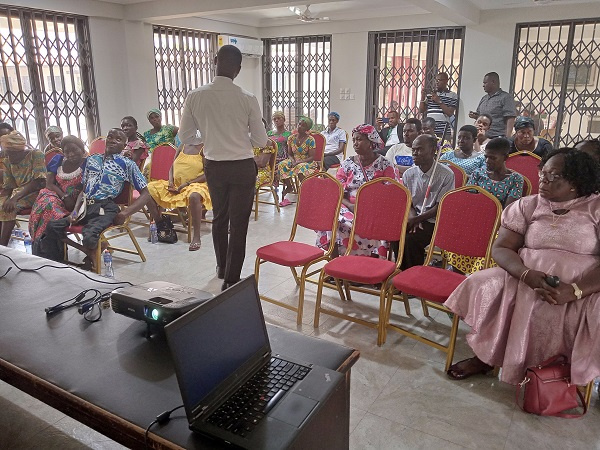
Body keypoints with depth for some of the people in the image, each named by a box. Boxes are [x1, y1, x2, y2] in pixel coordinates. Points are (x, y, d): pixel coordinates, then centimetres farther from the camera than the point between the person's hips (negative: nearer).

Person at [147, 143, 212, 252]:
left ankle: (196, 237, -36)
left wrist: (186, 184, -18)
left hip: (195, 184, -7)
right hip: (175, 186, 7)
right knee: (149, 188, -7)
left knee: (194, 196, -42)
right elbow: (172, 168, 19)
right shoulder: (182, 147, 14)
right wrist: (170, 182, -3)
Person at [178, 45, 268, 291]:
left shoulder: (195, 96, -7)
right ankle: (231, 279, 7)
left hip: (214, 167, 4)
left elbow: (185, 136, 1)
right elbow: (261, 141, -5)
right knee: (238, 224, 3)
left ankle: (222, 268, 39)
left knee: (219, 218, 21)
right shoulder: (247, 99, -13)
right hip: (242, 167, -3)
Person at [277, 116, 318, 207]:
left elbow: (311, 157, -11)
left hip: (307, 162, -4)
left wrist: (299, 162, -23)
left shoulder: (310, 140, -8)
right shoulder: (291, 138, 5)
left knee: (301, 167, -40)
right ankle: (289, 186, -7)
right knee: (281, 165, -26)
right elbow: (290, 154, 10)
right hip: (294, 161, 4)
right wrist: (293, 161, -13)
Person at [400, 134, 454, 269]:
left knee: (411, 239, -29)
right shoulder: (408, 175, 5)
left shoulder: (446, 175, -8)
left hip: (433, 221, -4)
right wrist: (413, 218, -10)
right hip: (414, 219, 4)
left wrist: (417, 219, -15)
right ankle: (403, 272, -7)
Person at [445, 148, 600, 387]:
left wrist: (574, 290, -27)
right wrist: (527, 274, -20)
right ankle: (485, 357, 3)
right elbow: (501, 248, -1)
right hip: (527, 282, 2)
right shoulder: (527, 205, 7)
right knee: (484, 286, -18)